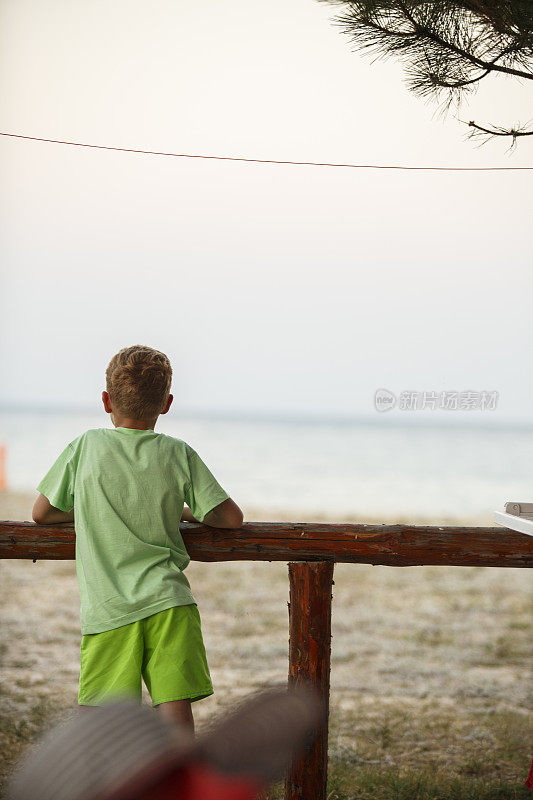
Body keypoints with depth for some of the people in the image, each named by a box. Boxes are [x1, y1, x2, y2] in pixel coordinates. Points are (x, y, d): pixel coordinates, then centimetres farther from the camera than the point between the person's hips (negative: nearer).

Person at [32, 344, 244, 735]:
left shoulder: (85, 447, 6)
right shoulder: (179, 454, 6)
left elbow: (42, 513, 15)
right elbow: (232, 517, 8)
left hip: (106, 610, 0)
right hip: (168, 602, 0)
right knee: (175, 710, -4)